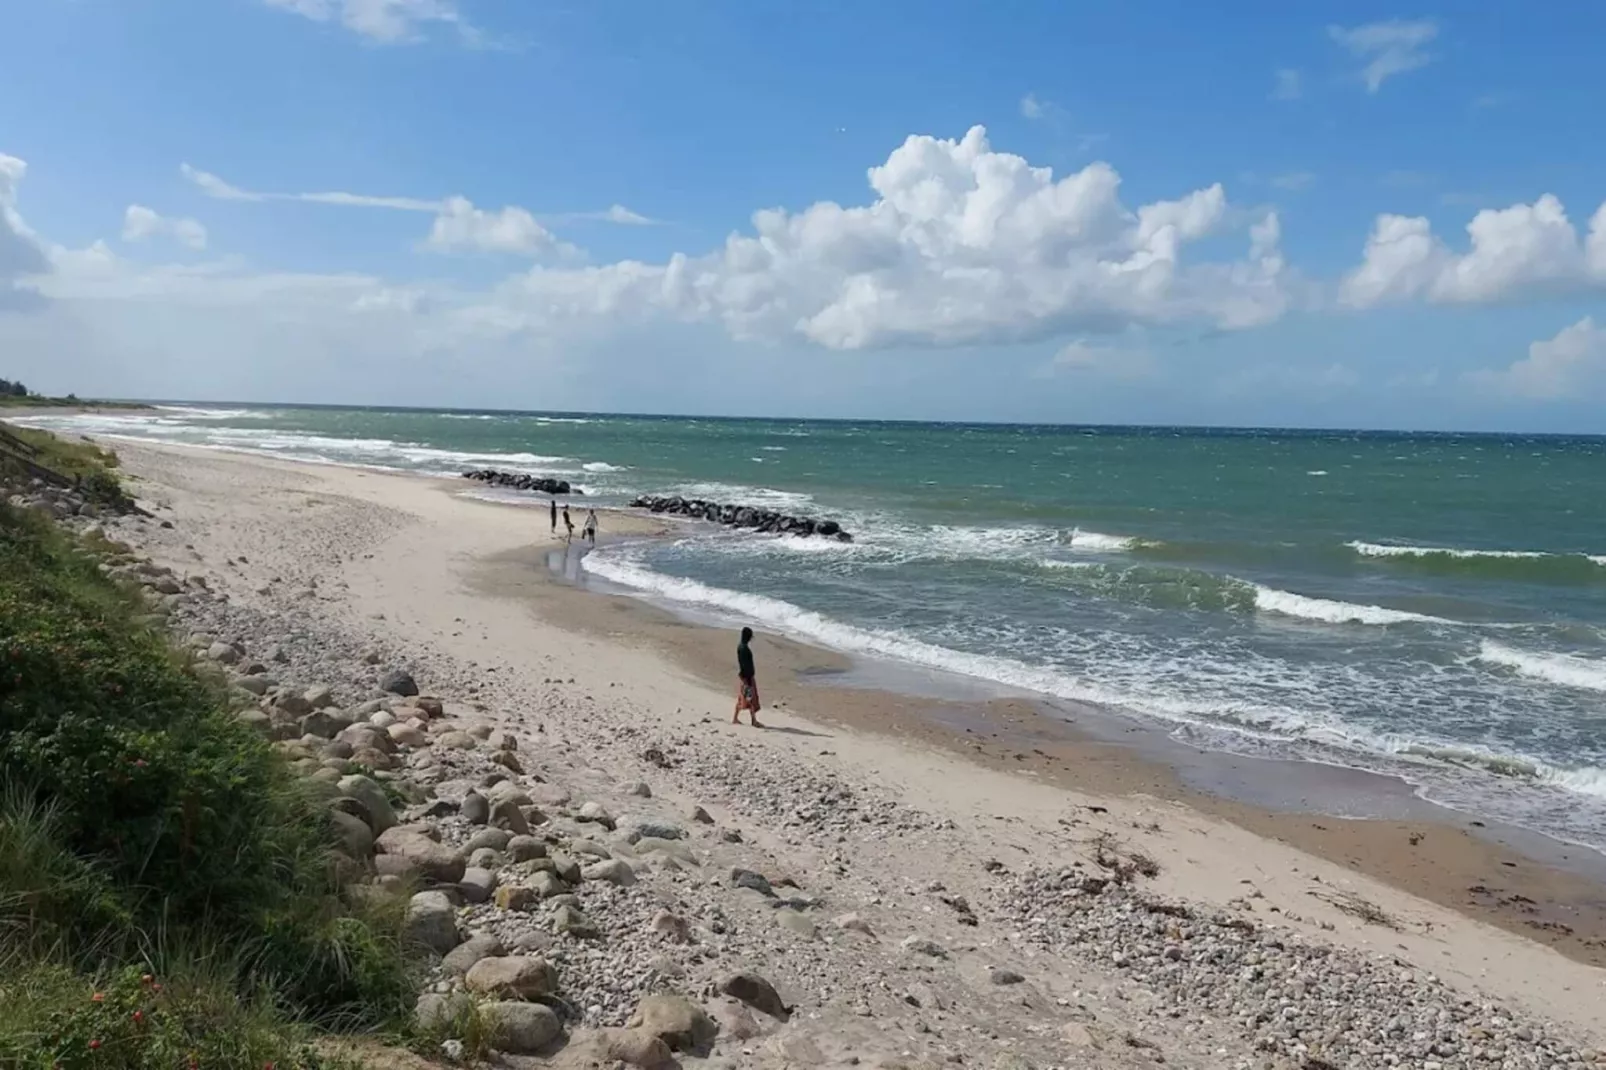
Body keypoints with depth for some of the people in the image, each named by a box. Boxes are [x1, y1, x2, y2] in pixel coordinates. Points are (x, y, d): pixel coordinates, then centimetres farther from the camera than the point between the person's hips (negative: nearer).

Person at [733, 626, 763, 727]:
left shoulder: (741, 646, 10)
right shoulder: (744, 648, -20)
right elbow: (745, 664, -22)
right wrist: (748, 678, -21)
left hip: (742, 675, 10)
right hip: (746, 675, -10)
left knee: (742, 698, 15)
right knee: (751, 697, -5)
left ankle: (735, 718, 20)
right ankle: (754, 721, -1)